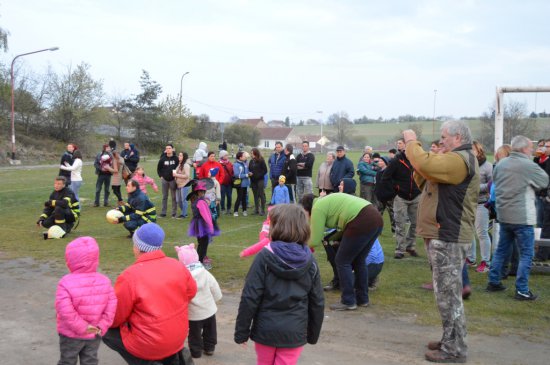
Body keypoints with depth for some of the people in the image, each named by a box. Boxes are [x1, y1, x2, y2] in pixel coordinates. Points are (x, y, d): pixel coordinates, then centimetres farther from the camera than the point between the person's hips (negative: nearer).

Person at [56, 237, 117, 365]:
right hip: (94, 335, 4)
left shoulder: (66, 283, -21)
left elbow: (66, 311, -27)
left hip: (71, 335, -3)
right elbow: (111, 307, -8)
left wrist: (81, 327, -18)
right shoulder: (104, 281, -7)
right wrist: (102, 326, -7)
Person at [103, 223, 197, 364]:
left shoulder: (130, 276, -20)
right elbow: (191, 292, 9)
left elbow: (115, 317, -11)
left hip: (149, 344, -6)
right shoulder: (177, 266, -6)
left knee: (107, 332, 14)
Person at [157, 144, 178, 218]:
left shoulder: (176, 158, -4)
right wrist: (161, 176, 3)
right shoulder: (162, 159, 1)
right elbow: (158, 168, 10)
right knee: (164, 196, 9)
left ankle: (174, 213, 10)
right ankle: (163, 212, 15)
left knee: (174, 197, 4)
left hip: (173, 180, -2)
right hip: (164, 180, 2)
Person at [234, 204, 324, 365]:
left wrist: (241, 331, -3)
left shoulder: (264, 257, -13)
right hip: (294, 333, 1)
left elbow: (250, 298, -13)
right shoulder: (310, 261, -4)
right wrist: (313, 334, 16)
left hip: (265, 330, -1)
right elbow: (317, 302, 2)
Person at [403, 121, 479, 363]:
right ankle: (450, 341, 27)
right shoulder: (454, 159, 19)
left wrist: (411, 142, -13)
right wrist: (413, 146, 5)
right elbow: (425, 179, 18)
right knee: (447, 293, 17)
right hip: (444, 235, 11)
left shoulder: (460, 159, -16)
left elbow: (425, 164, -30)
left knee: (448, 295, -5)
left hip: (448, 238, -11)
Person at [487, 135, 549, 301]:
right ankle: (522, 290, 1)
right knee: (526, 254, 1)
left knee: (501, 250, 17)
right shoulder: (528, 165, -14)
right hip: (522, 217, -7)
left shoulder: (500, 164, 5)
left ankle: (493, 282, 23)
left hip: (503, 215, 7)